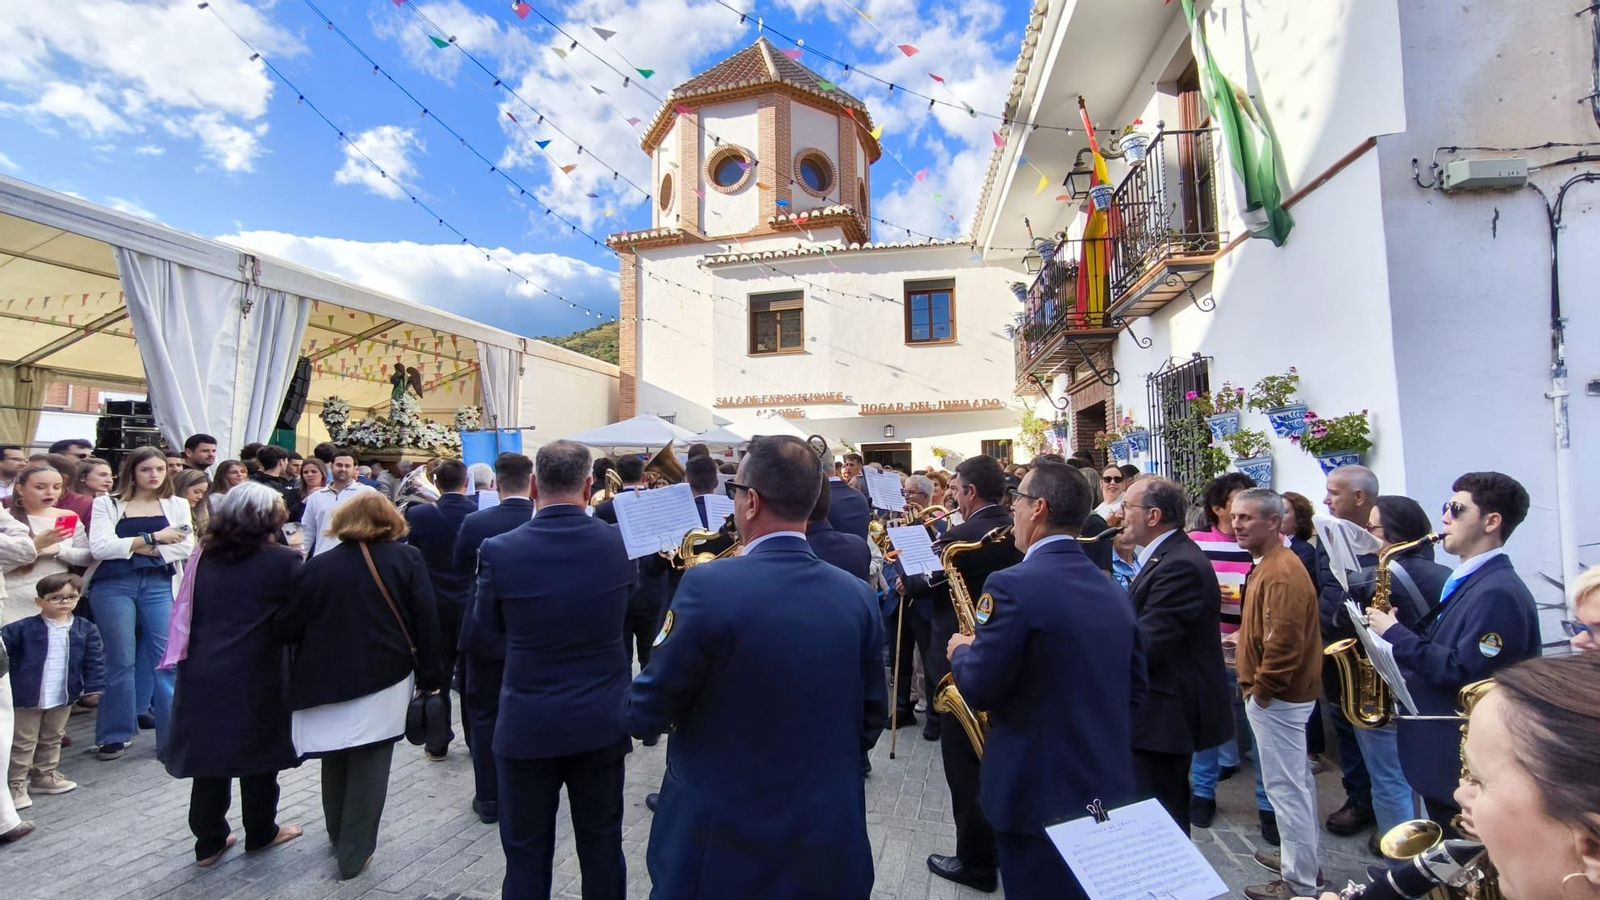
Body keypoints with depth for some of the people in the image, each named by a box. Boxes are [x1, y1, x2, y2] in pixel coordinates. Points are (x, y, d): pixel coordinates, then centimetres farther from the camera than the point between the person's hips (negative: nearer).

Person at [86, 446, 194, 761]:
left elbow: (186, 547, -3)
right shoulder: (107, 503, 4)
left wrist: (140, 548, -10)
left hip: (159, 586, 1)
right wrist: (153, 538, -11)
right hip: (114, 586, -1)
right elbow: (100, 546, -9)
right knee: (121, 661, 4)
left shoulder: (177, 505, 8)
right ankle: (115, 735, 19)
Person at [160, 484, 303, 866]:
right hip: (255, 675, -5)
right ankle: (260, 832, 27)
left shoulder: (204, 555, 4)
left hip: (202, 672, 5)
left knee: (210, 753, 14)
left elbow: (190, 612, 13)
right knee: (258, 752, 11)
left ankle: (209, 841, 24)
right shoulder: (281, 560, -14)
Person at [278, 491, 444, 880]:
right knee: (369, 767, 9)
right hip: (384, 679, -3)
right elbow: (426, 621, -10)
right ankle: (354, 853, 16)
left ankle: (338, 836, 42)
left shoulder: (317, 565, -1)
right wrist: (430, 677, -2)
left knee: (336, 761, 22)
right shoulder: (406, 558, -7)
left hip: (328, 681, 3)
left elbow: (288, 628, 1)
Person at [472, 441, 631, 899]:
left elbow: (488, 626, 2)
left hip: (527, 726, -1)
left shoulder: (499, 550, -16)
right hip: (602, 723, 2)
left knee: (527, 855, 17)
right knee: (603, 848, 19)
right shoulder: (620, 543, -11)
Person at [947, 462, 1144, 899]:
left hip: (1039, 790, -7)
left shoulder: (1014, 585, -22)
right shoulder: (1113, 590, 3)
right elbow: (1135, 686, 10)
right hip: (1109, 783, 8)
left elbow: (979, 689, -20)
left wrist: (961, 652, -2)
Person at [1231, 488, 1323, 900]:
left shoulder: (1280, 572, -23)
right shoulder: (1271, 564, 10)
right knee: (1297, 779, 21)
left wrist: (1261, 690, -18)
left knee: (1285, 786, 0)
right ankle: (1305, 860, 35)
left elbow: (1284, 642, -27)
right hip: (1284, 692, 11)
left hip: (1276, 695, -11)